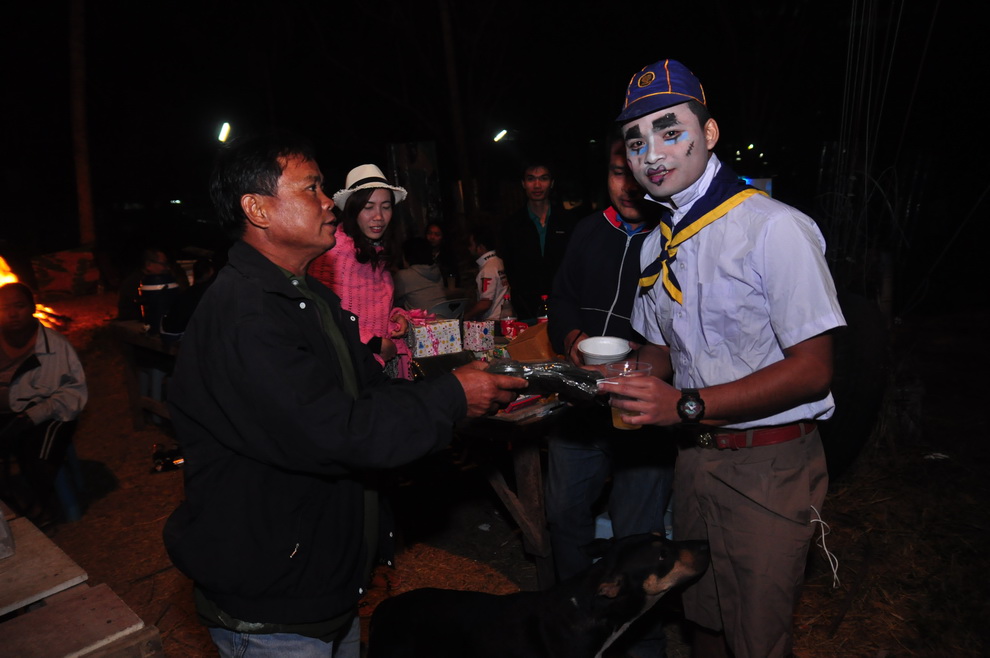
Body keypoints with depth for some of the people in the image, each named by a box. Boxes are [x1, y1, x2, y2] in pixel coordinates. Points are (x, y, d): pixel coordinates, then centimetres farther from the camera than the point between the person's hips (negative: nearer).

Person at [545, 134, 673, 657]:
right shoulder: (590, 230, 7)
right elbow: (562, 299, 11)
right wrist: (571, 337, -8)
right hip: (583, 403, 6)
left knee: (636, 536, 7)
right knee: (565, 514, 19)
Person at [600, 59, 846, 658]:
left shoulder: (775, 228, -17)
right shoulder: (656, 247, 8)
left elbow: (813, 371, -20)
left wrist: (687, 404, -28)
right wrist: (620, 381, -5)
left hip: (769, 467, -6)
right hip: (696, 455, 7)